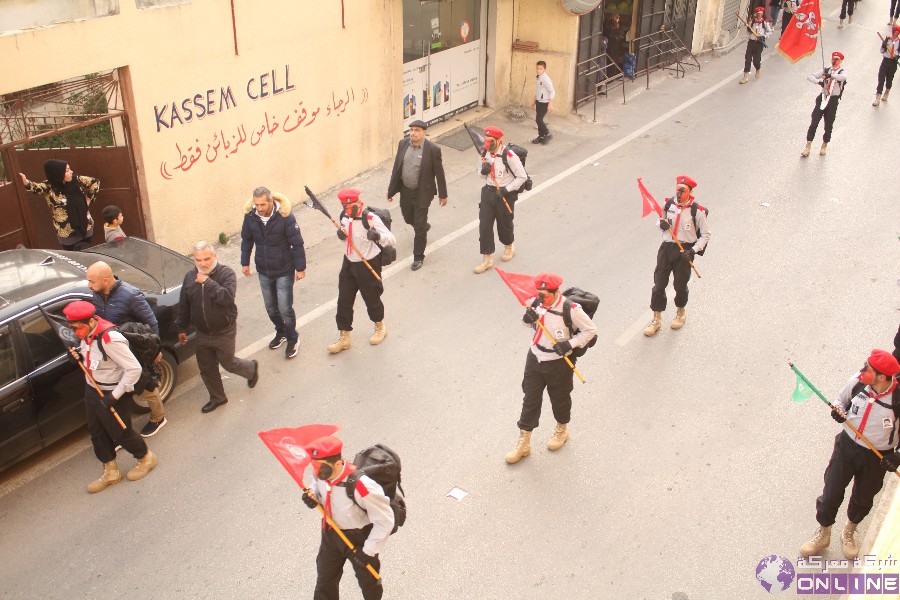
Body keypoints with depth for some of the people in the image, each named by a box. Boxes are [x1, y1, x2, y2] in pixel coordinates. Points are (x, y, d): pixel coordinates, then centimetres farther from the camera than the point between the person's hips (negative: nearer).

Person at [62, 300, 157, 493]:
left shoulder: (110, 339, -33)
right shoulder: (87, 333, -6)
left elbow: (134, 369, -30)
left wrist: (115, 396, -24)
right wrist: (79, 356, -4)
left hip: (112, 394, -8)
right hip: (92, 390, 8)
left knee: (120, 433, 9)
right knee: (96, 433, 17)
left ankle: (146, 458, 35)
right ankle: (111, 472, 35)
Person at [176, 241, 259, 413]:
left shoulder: (226, 273, -19)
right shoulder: (190, 276, -2)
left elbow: (227, 297, -36)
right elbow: (184, 305, 8)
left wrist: (208, 282, -33)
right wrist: (181, 328, 12)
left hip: (224, 332, -5)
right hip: (202, 334, 5)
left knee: (228, 363, 10)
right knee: (206, 368, 14)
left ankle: (252, 368, 42)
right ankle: (217, 398, 35)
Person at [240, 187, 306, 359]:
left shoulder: (285, 216, -23)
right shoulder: (250, 216, -11)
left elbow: (297, 243, -15)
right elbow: (246, 240, 6)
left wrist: (300, 268, -11)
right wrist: (245, 262, 10)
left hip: (284, 271, -4)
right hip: (263, 271, 4)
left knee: (285, 309, -1)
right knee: (270, 307, 18)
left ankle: (292, 339, 23)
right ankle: (280, 332, 43)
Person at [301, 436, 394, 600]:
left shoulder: (361, 487, -40)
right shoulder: (322, 473, -20)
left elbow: (385, 521, -28)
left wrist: (368, 551, -21)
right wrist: (314, 495, -15)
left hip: (360, 537, -5)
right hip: (331, 531, 5)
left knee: (368, 581, 22)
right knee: (324, 580, 20)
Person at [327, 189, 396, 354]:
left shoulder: (371, 218, -22)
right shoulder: (344, 216, -1)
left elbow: (391, 239, -22)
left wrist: (377, 236, -43)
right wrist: (341, 235, -9)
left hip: (368, 264, -6)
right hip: (349, 263, 6)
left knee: (371, 298, 12)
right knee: (344, 300, 7)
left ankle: (380, 328, 40)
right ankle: (344, 338, 20)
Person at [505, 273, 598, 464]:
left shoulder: (570, 309, -26)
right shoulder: (536, 302, -11)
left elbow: (590, 330, -14)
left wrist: (569, 344, -24)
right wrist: (528, 319, -15)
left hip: (559, 363, -4)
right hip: (535, 358, 4)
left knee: (560, 398, 18)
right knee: (530, 399, 10)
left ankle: (562, 429, 48)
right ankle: (524, 443, 22)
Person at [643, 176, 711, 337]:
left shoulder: (697, 211, -12)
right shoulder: (669, 204, 0)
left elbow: (706, 234, -4)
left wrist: (693, 251, -14)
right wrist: (661, 225, -8)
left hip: (685, 250, -3)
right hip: (666, 247, 3)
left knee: (680, 285, 9)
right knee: (658, 284, 1)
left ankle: (680, 313, 37)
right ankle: (656, 320, 13)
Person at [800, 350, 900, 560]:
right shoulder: (857, 381, -17)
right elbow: (842, 399, 5)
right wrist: (838, 411, -15)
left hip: (877, 456, -2)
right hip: (847, 444, 2)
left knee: (862, 499, 17)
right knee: (831, 493, 6)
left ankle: (849, 532, 47)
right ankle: (823, 535, 30)